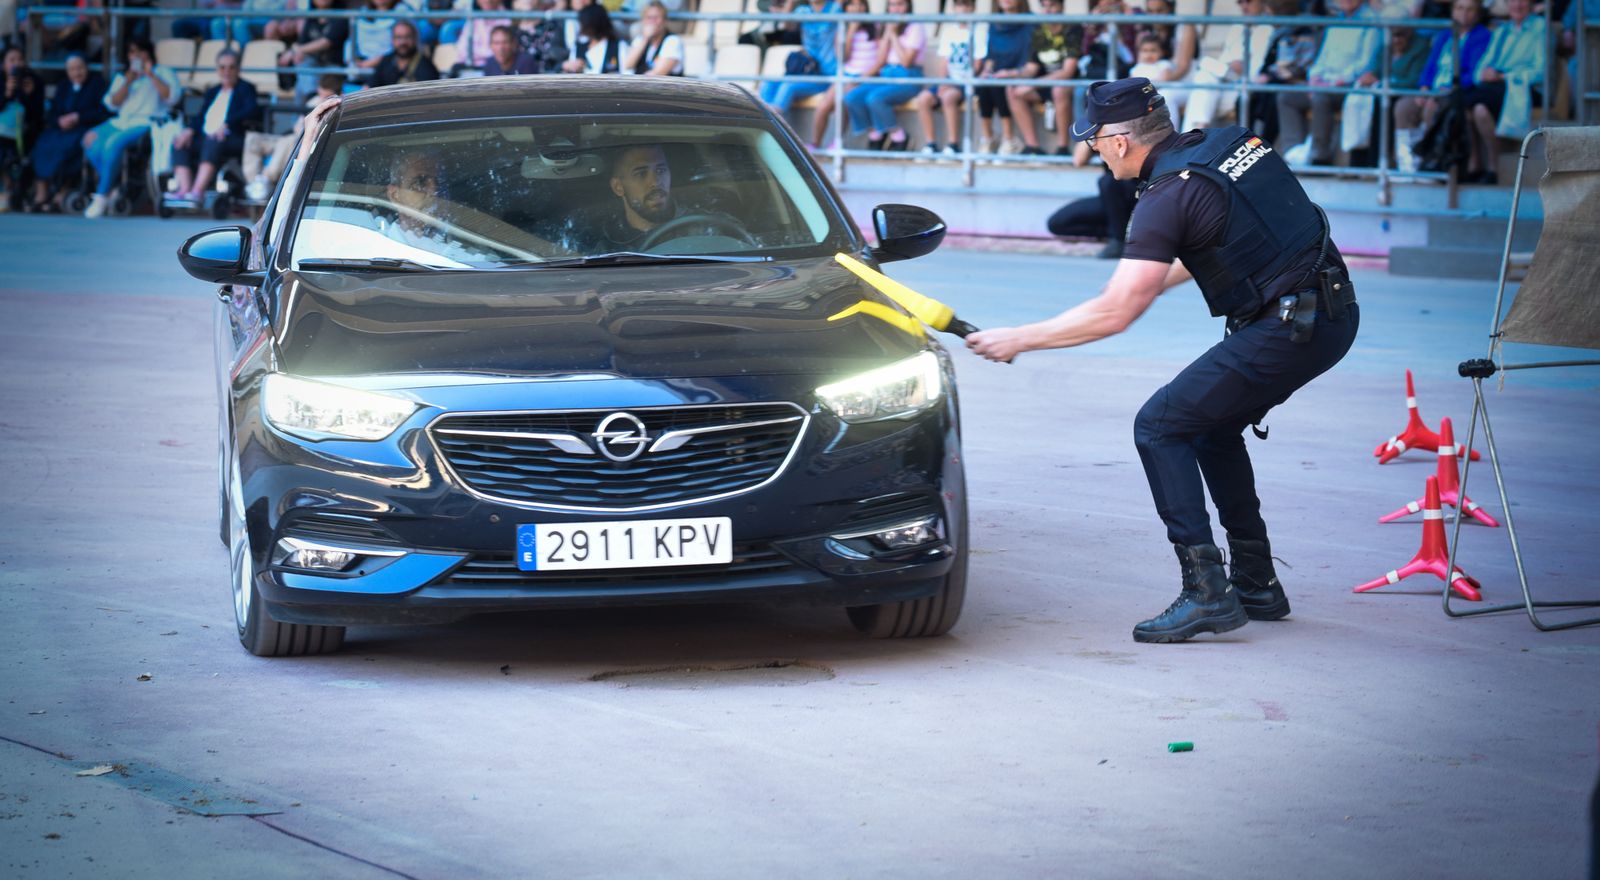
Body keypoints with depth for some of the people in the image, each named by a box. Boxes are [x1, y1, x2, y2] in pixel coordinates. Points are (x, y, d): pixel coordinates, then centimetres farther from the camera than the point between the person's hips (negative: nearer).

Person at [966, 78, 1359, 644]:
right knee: (1212, 427, 24)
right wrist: (1156, 278, 35)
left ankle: (1206, 592, -10)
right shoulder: (1230, 142, 11)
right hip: (1335, 315, 9)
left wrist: (1019, 339, -6)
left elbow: (1112, 314, -14)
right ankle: (1256, 585, 27)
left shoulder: (1166, 199, -13)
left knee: (1159, 427, -3)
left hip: (1288, 331, -9)